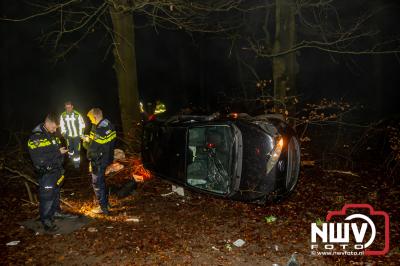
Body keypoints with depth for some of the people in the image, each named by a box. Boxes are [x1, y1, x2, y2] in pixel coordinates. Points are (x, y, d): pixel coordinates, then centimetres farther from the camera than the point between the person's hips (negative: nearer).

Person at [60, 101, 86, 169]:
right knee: (70, 148, 22)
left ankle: (77, 162, 13)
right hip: (68, 136, 3)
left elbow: (82, 124, -8)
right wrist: (63, 133, -1)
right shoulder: (63, 115, -10)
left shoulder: (77, 114, -19)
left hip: (77, 135, -3)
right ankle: (71, 158, 46)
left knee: (77, 150, -2)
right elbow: (62, 125, 5)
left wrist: (81, 134, -5)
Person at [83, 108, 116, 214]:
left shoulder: (99, 130, -27)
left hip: (99, 161, -9)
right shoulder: (109, 125, 1)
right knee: (101, 181, 24)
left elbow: (92, 149, -25)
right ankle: (105, 202, 38)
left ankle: (103, 207, 16)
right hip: (106, 158, 9)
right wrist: (91, 139, 6)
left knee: (97, 183, 6)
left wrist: (86, 141, -5)